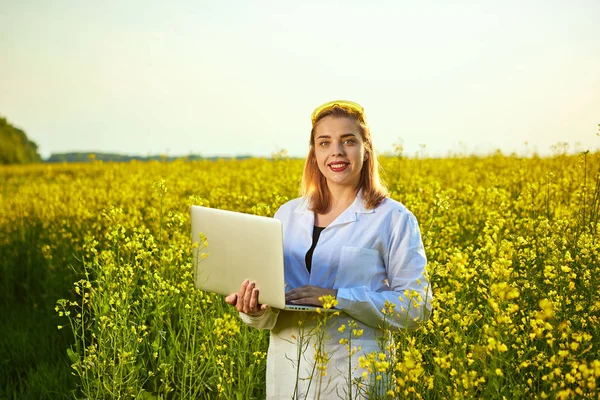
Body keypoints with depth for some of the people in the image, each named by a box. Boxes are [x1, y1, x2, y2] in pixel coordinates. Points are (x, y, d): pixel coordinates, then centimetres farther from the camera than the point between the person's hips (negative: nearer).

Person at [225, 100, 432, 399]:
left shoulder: (394, 218, -5)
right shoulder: (287, 214, 7)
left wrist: (338, 297, -19)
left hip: (354, 373, -3)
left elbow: (417, 305, -9)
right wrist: (255, 309, -16)